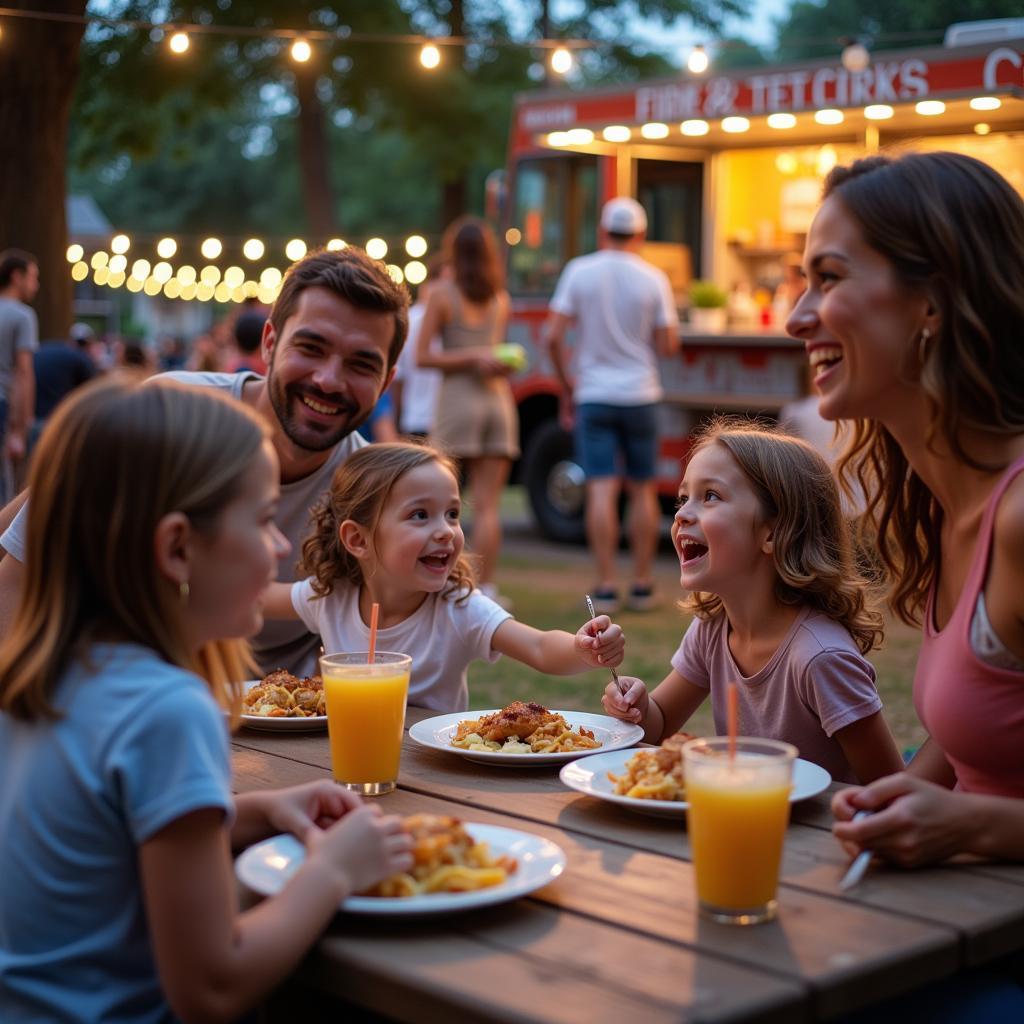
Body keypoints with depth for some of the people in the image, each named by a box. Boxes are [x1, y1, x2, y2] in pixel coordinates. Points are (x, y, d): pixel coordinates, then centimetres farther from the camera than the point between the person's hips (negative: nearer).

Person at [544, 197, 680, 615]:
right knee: (642, 489, 10)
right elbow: (668, 344, -3)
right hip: (640, 395, 1)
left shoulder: (579, 271, -2)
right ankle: (642, 587, 14)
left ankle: (606, 587, -6)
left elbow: (553, 335, -5)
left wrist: (565, 383, 7)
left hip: (593, 395, 0)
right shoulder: (653, 279, -2)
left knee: (602, 490, -3)